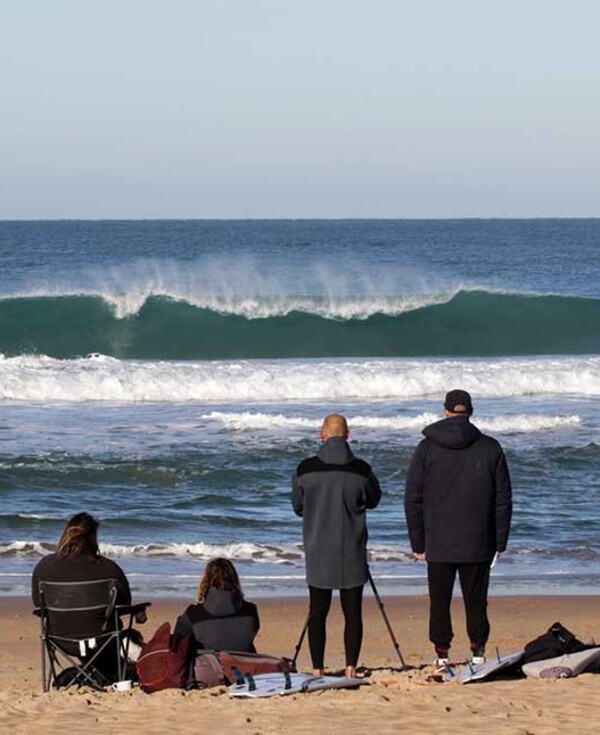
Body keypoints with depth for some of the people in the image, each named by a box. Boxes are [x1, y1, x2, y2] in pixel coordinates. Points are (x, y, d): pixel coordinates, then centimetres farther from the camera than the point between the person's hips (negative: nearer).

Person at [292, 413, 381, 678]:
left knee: (317, 612, 6)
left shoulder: (306, 469, -6)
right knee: (352, 611, 4)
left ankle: (317, 670, 5)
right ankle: (351, 668, 2)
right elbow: (373, 500, 9)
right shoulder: (361, 470, -9)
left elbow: (297, 507, 8)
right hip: (352, 553, -1)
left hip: (318, 553, 1)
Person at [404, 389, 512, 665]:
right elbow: (503, 500, 2)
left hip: (439, 545, 0)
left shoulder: (427, 448, -1)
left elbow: (413, 499, 0)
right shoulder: (490, 448, 0)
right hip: (478, 545, 0)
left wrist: (418, 543, 5)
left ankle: (442, 656, 4)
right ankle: (478, 653, 6)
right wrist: (500, 542, 8)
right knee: (476, 602, 8)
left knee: (439, 602, 6)